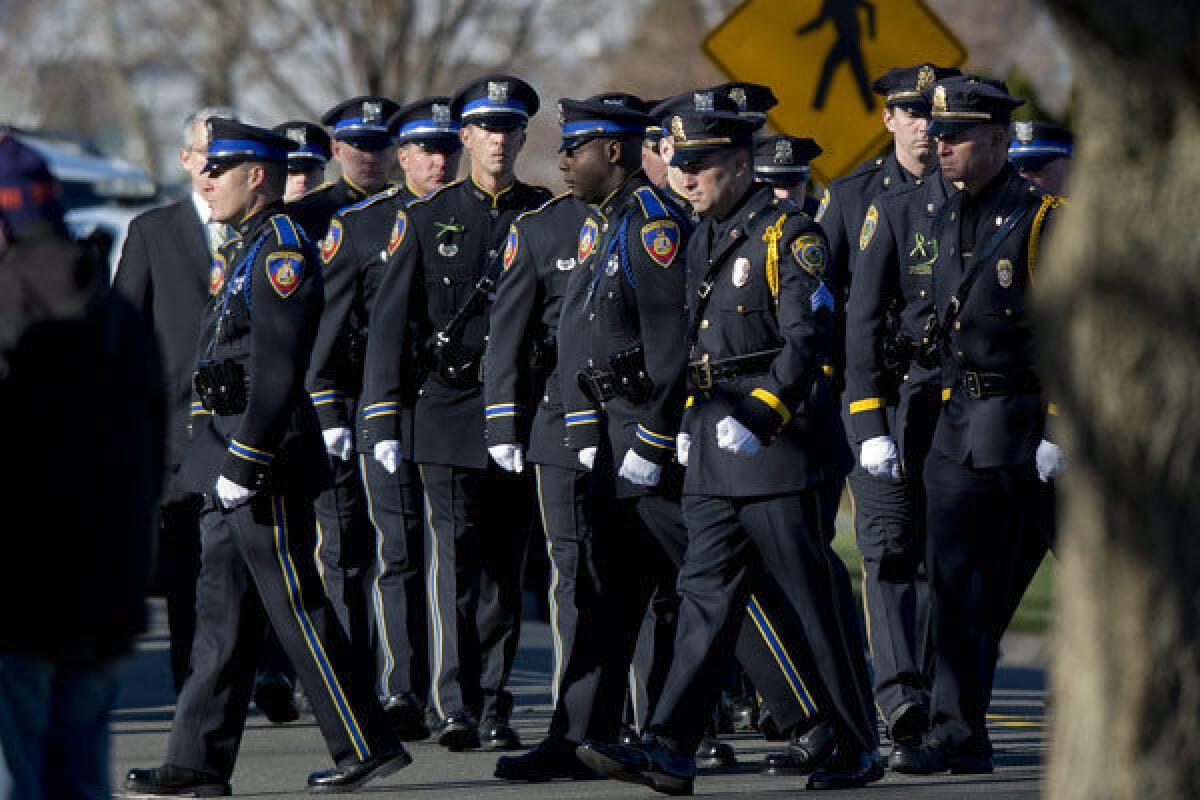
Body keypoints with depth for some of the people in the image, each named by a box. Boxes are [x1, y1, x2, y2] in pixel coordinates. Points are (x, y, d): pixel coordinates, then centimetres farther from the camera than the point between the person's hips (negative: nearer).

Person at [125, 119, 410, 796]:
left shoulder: (282, 250, -14)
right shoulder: (244, 251, 17)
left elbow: (276, 370, -20)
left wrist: (245, 461, -22)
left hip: (268, 463, -10)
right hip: (231, 464, 10)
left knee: (296, 606, -5)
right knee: (222, 611, 8)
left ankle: (369, 746, 2)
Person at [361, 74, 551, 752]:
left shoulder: (548, 218, 8)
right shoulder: (426, 219, 7)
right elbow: (391, 323, 6)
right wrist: (383, 420, -1)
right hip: (448, 412, -1)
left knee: (505, 566, 4)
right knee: (456, 562, -11)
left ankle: (494, 707, 10)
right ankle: (457, 708, -14)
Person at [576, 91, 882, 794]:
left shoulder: (791, 235, -8)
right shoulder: (705, 242, 17)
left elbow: (808, 339, -15)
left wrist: (759, 415, -21)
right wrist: (694, 425, 18)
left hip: (774, 445, -8)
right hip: (712, 446, 8)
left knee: (816, 601, -2)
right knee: (706, 596, 1)